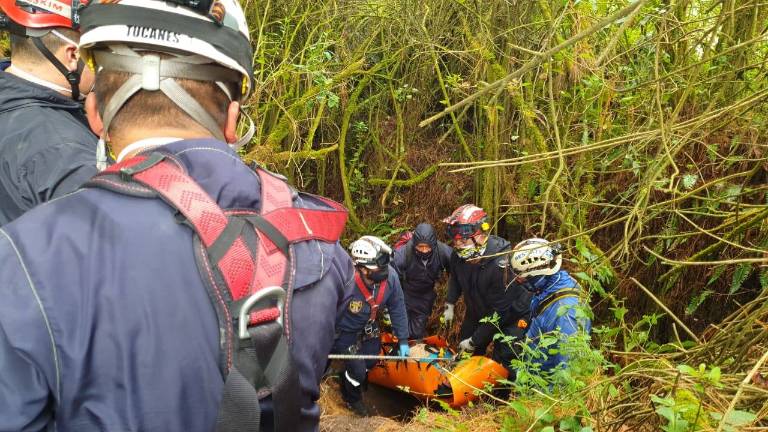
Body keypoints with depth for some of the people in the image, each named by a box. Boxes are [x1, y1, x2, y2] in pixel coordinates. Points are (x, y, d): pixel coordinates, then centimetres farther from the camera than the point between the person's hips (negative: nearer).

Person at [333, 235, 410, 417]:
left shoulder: (390, 276, -27)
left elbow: (397, 308, -12)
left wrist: (403, 341, -4)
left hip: (368, 326, 5)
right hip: (344, 331, -5)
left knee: (371, 361, 20)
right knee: (357, 371, -2)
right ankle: (351, 398, 34)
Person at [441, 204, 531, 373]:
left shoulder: (501, 264, -37)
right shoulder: (459, 255, -16)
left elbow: (499, 313, -30)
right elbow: (455, 279, 11)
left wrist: (475, 341, -24)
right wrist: (450, 304, 3)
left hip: (511, 316, -7)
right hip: (478, 311, 7)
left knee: (502, 361, -9)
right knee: (467, 354, 18)